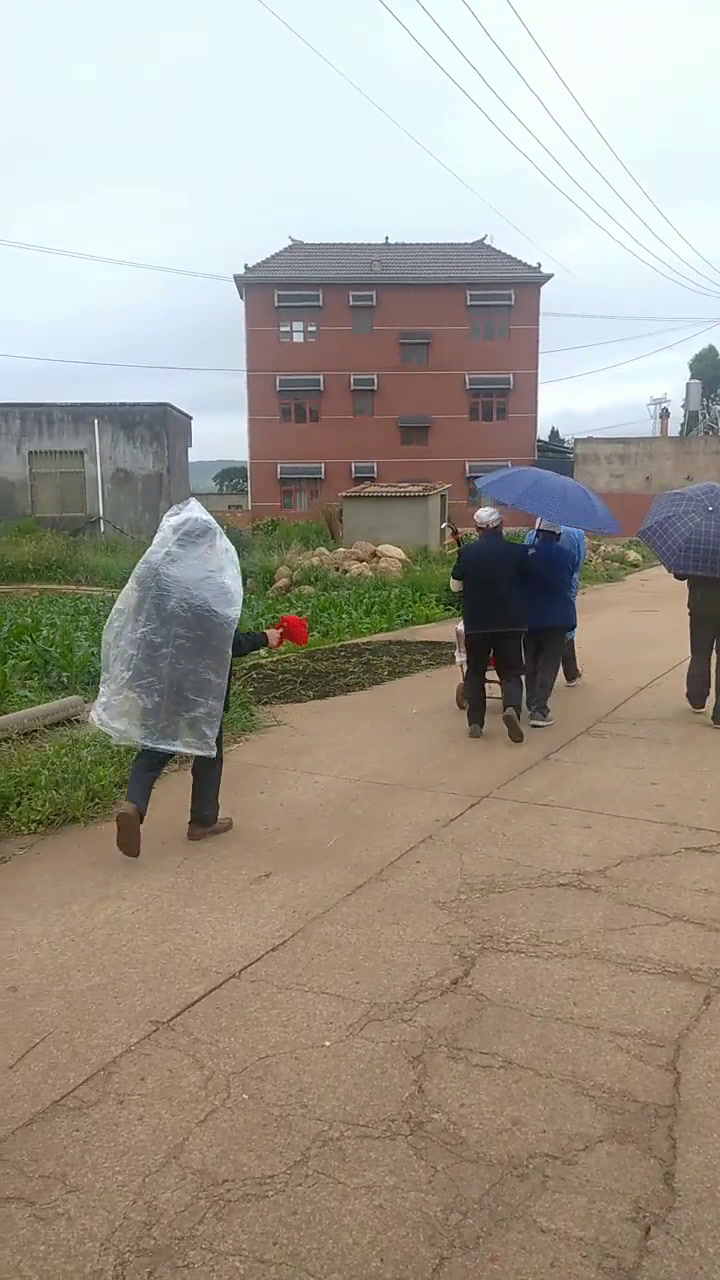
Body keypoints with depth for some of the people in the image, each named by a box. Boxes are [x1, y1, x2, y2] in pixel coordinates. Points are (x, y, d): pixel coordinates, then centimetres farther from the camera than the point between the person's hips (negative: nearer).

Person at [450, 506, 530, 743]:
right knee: (510, 672, 7)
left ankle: (475, 722, 11)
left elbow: (454, 585, 5)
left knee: (475, 672, 14)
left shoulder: (467, 552, -6)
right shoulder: (518, 551, -7)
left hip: (476, 623, 0)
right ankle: (512, 707, -19)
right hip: (511, 623, 0)